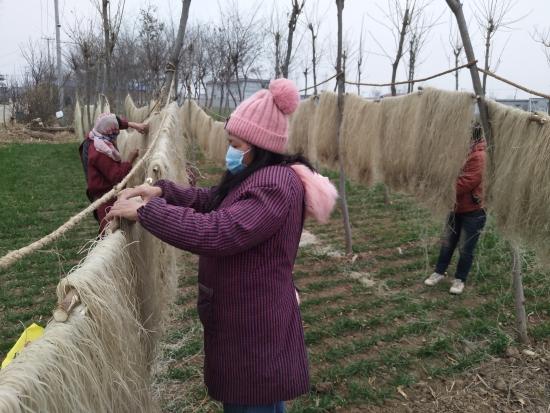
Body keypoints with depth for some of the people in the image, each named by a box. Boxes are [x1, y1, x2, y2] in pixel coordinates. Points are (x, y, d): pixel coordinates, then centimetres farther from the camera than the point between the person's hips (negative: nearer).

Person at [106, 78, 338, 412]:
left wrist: (145, 211, -25)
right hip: (245, 318, 10)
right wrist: (161, 191, -1)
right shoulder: (256, 175, 9)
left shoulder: (275, 186, -25)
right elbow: (211, 202, 15)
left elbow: (214, 233, -33)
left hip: (255, 324, -10)